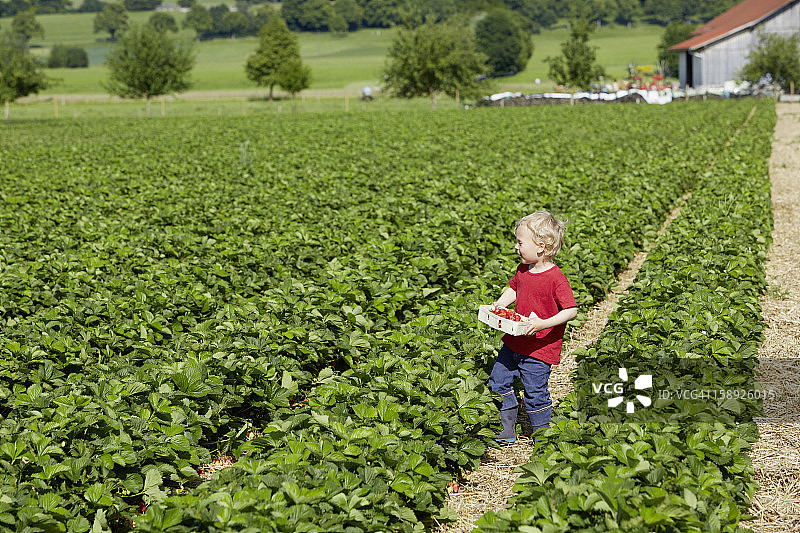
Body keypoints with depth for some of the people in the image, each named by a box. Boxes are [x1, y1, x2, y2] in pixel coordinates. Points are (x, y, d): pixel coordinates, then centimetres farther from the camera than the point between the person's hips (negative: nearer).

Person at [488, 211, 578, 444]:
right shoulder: (523, 270, 3)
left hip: (539, 349, -8)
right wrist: (499, 304, 4)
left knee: (535, 394, -1)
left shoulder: (555, 278, -20)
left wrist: (543, 324, -31)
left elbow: (571, 310, -21)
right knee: (498, 381, 12)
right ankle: (507, 430, 26)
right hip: (514, 342, 8)